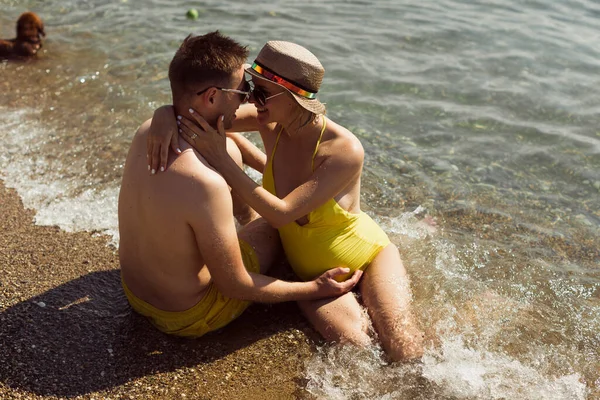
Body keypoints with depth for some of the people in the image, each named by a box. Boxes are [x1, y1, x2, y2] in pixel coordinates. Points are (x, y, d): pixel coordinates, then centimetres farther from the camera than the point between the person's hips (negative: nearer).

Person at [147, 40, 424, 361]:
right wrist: (167, 117, -33)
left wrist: (221, 159, -40)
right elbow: (192, 110, -10)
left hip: (367, 256, -2)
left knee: (405, 354, -17)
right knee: (353, 346, -23)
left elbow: (281, 214, -35)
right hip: (310, 271, 3)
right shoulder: (270, 123, -16)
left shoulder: (345, 150, -30)